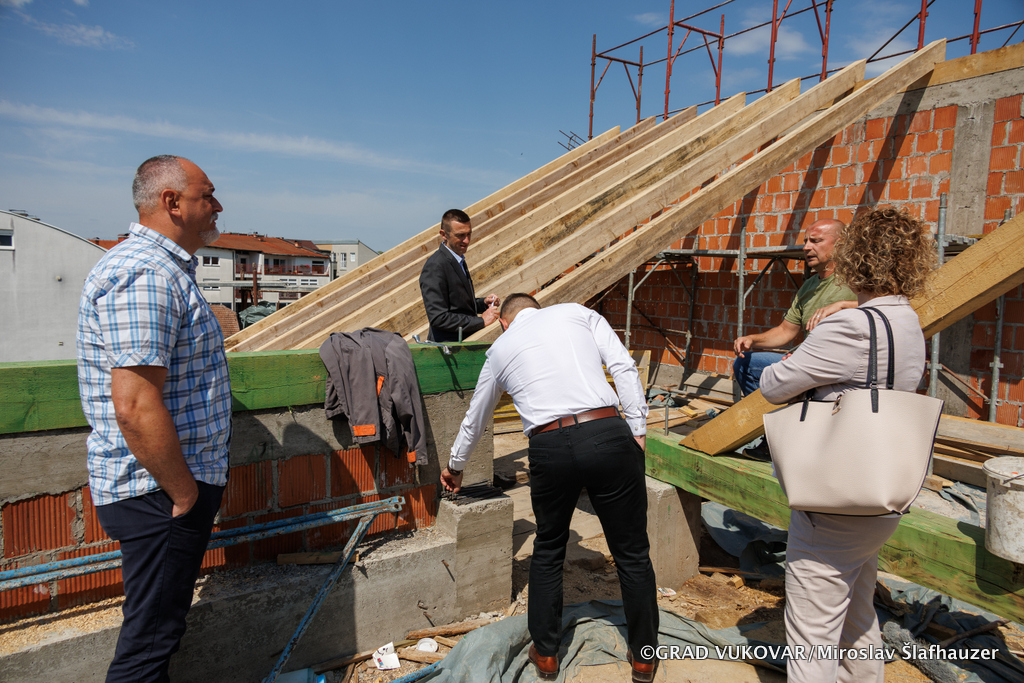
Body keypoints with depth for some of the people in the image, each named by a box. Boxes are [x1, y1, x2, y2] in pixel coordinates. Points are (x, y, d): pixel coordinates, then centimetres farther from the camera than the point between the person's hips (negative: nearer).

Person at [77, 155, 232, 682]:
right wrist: (185, 494, -18)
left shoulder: (165, 269, 14)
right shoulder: (145, 275, -22)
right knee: (151, 639, 5)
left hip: (175, 483, 10)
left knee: (160, 627, 22)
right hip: (159, 494, -10)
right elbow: (136, 405, -29)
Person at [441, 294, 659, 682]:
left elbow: (475, 418, 32)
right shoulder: (578, 313, 18)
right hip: (609, 435, 0)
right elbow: (623, 367, 4)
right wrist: (637, 432, 6)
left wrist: (455, 466, 47)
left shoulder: (501, 348, 21)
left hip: (550, 448, 1)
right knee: (632, 553, 15)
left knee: (548, 550, 24)